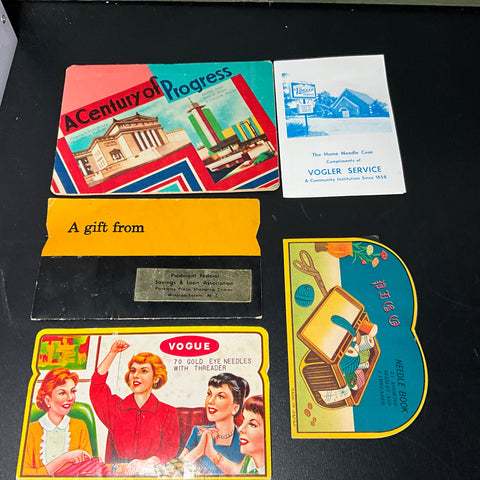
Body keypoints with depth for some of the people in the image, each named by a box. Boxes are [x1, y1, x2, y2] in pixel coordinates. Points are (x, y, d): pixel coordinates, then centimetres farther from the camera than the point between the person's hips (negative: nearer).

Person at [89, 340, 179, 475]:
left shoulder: (168, 413, 7)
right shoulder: (116, 406, 13)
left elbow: (170, 448, 0)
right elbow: (97, 385, 2)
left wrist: (147, 462, -19)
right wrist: (112, 353, 0)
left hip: (151, 473, -1)